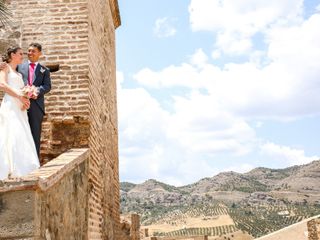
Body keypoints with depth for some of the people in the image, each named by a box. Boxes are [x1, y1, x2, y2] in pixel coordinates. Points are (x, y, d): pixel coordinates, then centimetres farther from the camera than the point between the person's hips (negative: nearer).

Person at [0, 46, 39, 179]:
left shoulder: (19, 73, 25)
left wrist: (25, 101, -3)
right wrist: (19, 96, -19)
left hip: (20, 108, 7)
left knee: (22, 137, 0)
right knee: (12, 136, -17)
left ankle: (21, 170, 0)